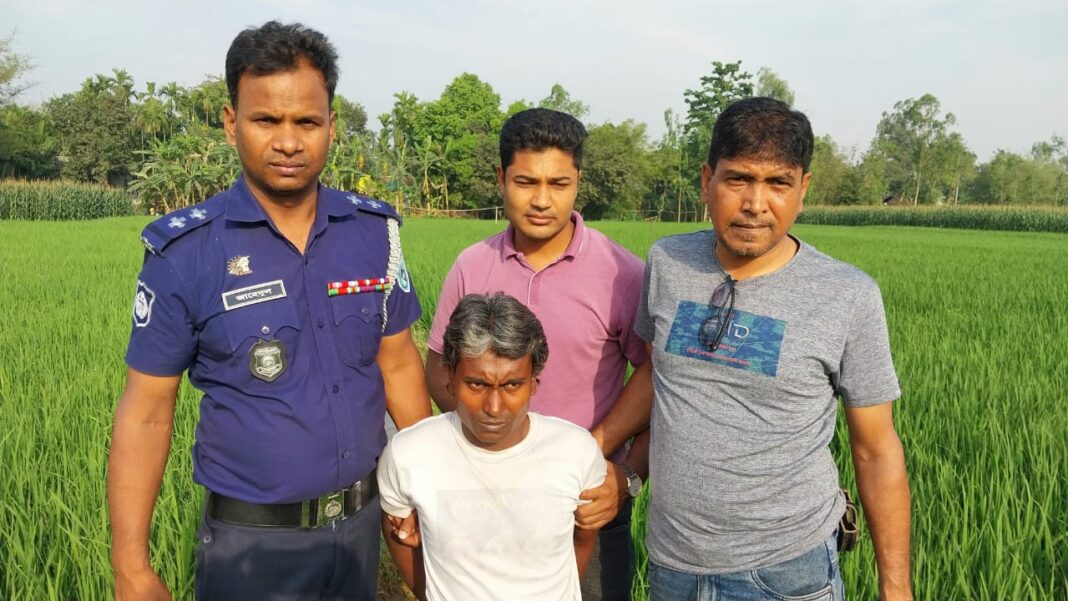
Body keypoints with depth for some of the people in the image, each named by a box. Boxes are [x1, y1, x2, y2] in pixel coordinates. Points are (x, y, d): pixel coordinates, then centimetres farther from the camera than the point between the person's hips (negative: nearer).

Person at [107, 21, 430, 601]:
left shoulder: (374, 230, -4)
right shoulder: (184, 251, -12)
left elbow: (398, 363, 4)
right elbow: (145, 411, -8)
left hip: (361, 522, 4)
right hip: (250, 539, -3)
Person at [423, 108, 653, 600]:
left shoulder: (622, 273, -13)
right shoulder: (471, 266, -2)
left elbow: (661, 385, -7)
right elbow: (439, 371, 4)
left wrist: (630, 475, -16)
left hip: (590, 504, -2)